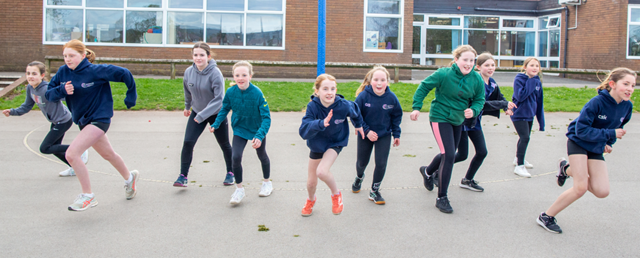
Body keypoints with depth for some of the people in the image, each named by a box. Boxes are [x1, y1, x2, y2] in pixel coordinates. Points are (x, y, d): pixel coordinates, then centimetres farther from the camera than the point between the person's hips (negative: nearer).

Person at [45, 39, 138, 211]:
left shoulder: (96, 71, -18)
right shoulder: (63, 72, -1)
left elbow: (124, 74, -12)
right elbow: (49, 94, 1)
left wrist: (131, 96, -3)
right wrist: (62, 90, -21)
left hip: (99, 118, -7)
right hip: (83, 120, 8)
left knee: (71, 154, -19)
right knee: (108, 154, 23)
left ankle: (88, 196, -4)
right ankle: (129, 178, 48)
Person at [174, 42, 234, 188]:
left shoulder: (215, 73, -24)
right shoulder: (189, 72, -9)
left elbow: (219, 99, -28)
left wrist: (202, 116, -32)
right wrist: (187, 107, 25)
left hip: (217, 114, -3)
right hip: (197, 112, 4)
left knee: (224, 144, 11)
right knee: (188, 143, -10)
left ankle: (230, 173, 31)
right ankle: (183, 176, 0)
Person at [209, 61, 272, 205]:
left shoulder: (257, 93, -29)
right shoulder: (231, 92, -18)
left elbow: (266, 117, -27)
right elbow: (225, 109, 2)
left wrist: (259, 136, -37)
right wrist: (215, 124, -7)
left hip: (257, 130, -1)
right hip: (239, 129, 2)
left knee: (262, 156, 19)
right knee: (235, 157, -13)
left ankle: (267, 182, 45)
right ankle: (239, 189, 8)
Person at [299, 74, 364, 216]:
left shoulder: (343, 105, -25)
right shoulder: (312, 106, -26)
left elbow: (355, 111, 1)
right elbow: (303, 131, -36)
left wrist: (358, 125, 18)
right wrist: (320, 124, -53)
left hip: (336, 143, -2)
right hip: (317, 144, 2)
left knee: (322, 171, -28)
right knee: (311, 182, 13)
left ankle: (336, 194, 4)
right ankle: (311, 200, 49)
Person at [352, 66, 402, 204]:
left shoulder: (392, 98, -15)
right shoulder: (363, 96, -21)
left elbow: (396, 116, 1)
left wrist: (396, 134, 2)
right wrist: (366, 131, -19)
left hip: (384, 136, 1)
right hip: (365, 135, 0)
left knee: (381, 164, -4)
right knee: (362, 162, 16)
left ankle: (374, 191, 18)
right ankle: (359, 177, 52)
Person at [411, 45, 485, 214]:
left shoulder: (477, 79, -7)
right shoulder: (444, 74, -20)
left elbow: (480, 99, 3)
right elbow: (423, 87, -9)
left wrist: (473, 110, -18)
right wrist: (417, 107, -12)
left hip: (458, 121, 7)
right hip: (440, 118, -6)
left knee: (448, 155, 21)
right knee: (449, 155, -17)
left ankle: (427, 171, 54)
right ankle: (442, 198, -4)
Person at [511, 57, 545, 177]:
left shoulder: (537, 81, 3)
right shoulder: (519, 79, -15)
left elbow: (539, 101, 9)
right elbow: (520, 96, -27)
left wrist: (541, 120, 10)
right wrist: (531, 83, -24)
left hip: (529, 114, 7)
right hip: (519, 114, -7)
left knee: (525, 138, 19)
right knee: (525, 138, -15)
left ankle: (518, 158, 40)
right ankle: (519, 166, -8)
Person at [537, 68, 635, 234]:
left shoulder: (627, 106, -5)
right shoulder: (597, 102, -24)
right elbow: (581, 130, -25)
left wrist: (609, 143, 3)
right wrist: (610, 134, -25)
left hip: (596, 148, 6)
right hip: (578, 143, -6)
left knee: (602, 192, -5)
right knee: (581, 188, -14)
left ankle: (568, 169, 21)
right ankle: (546, 217, 1)